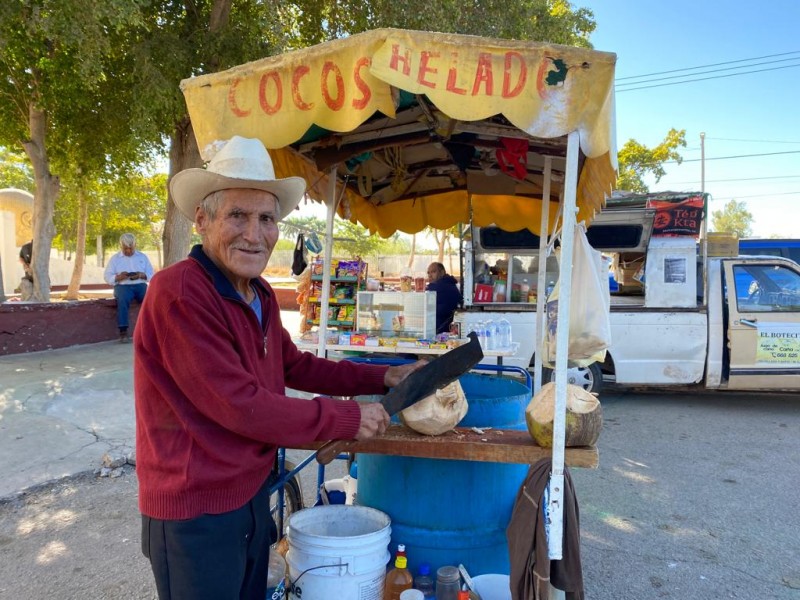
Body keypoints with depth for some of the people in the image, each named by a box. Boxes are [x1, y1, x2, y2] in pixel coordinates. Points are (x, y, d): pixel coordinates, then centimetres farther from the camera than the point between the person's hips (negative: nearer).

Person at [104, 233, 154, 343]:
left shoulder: (143, 256, 15)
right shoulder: (115, 258, 12)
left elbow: (151, 275, 9)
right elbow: (107, 277, 6)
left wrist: (141, 275, -12)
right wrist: (119, 277, -14)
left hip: (140, 285, 1)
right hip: (122, 286, -1)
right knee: (123, 300, -36)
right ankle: (123, 331, -34)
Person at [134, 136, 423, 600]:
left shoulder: (261, 295, 5)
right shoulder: (179, 293, -24)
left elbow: (296, 366, 14)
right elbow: (241, 406, -26)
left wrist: (385, 377, 6)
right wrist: (348, 419, -18)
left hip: (253, 496, 8)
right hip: (196, 513, -8)